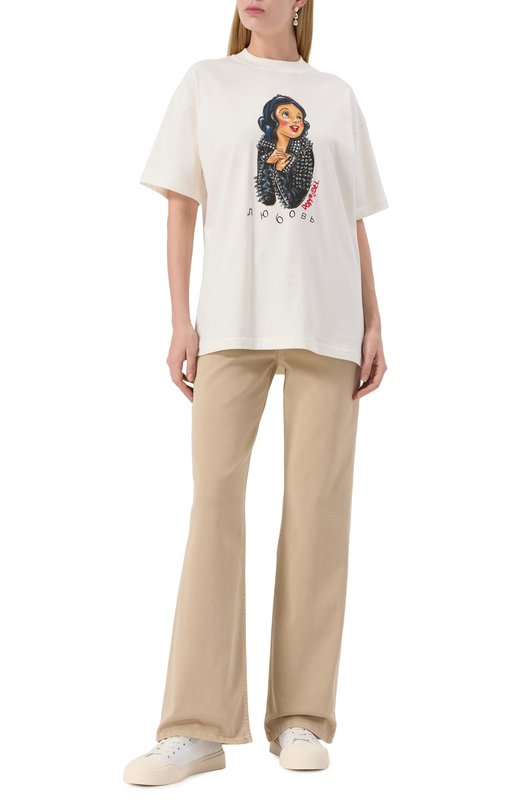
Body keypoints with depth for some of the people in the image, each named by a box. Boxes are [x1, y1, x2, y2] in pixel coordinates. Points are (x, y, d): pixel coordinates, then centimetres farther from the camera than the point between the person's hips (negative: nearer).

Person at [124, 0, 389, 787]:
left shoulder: (337, 95, 16)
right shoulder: (205, 83, 13)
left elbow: (355, 222, 14)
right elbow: (181, 207, 8)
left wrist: (374, 325, 6)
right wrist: (180, 321, 0)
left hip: (327, 323, 1)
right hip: (232, 321, -1)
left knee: (317, 506, -1)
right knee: (215, 500, -9)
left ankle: (301, 716, 7)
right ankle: (198, 726, -5)